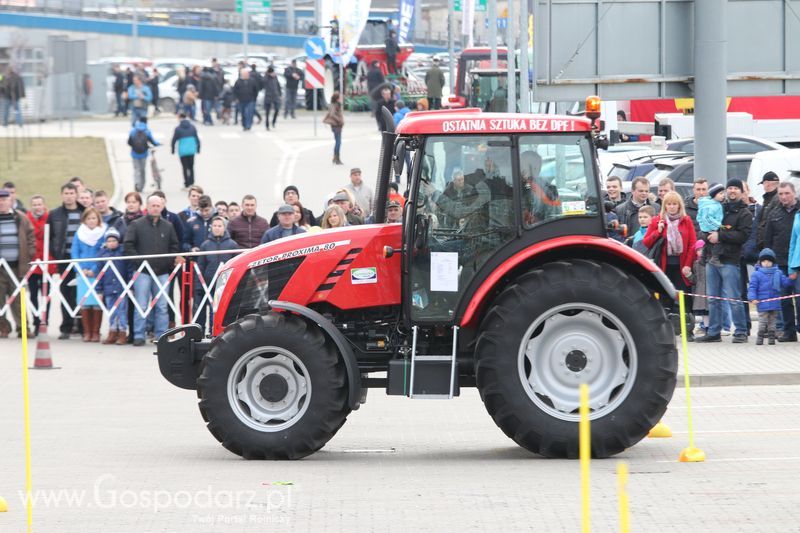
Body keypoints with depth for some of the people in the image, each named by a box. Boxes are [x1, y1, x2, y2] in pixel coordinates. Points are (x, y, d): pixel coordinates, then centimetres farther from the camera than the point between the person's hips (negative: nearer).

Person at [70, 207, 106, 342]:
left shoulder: (104, 233, -2)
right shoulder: (79, 234, 8)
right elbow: (74, 253, 7)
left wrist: (94, 270, -10)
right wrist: (81, 269, -5)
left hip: (98, 274, -3)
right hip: (83, 274, 3)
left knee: (97, 303, -5)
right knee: (84, 303, 0)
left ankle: (95, 332, 2)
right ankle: (87, 332, 6)